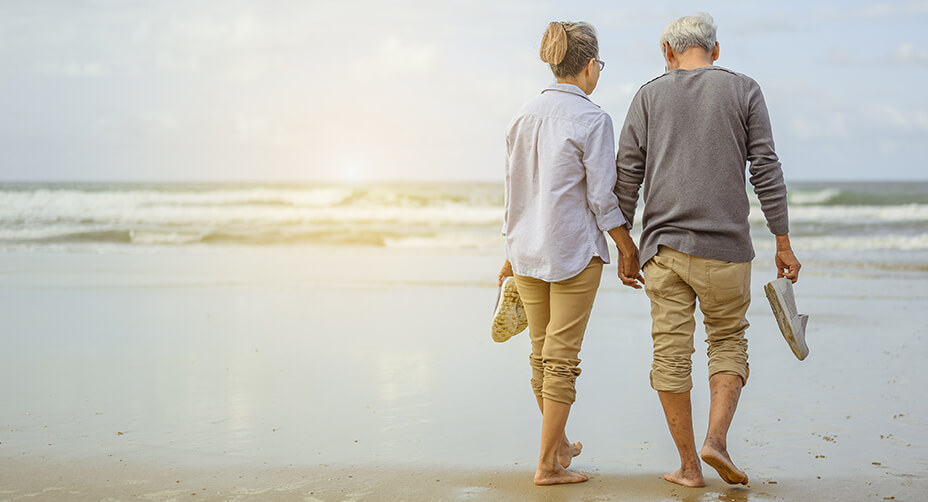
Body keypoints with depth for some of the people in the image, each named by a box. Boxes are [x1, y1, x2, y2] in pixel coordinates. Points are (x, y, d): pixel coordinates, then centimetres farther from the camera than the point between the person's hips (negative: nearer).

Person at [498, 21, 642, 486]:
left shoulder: (523, 116, 7)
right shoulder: (592, 119, -12)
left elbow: (514, 189, 12)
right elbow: (602, 197, -13)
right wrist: (628, 251, -3)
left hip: (527, 251, 6)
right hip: (574, 250, -6)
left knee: (542, 352, 16)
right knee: (562, 357, -1)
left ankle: (558, 444, 33)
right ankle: (547, 464, 2)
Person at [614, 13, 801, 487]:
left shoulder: (649, 95, 6)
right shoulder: (743, 91, 4)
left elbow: (626, 176, 4)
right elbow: (766, 170, -1)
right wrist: (783, 244, 3)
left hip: (663, 244, 1)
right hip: (725, 245, -1)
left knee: (671, 353, 5)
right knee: (728, 342, 14)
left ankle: (688, 465, 9)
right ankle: (716, 438, -5)